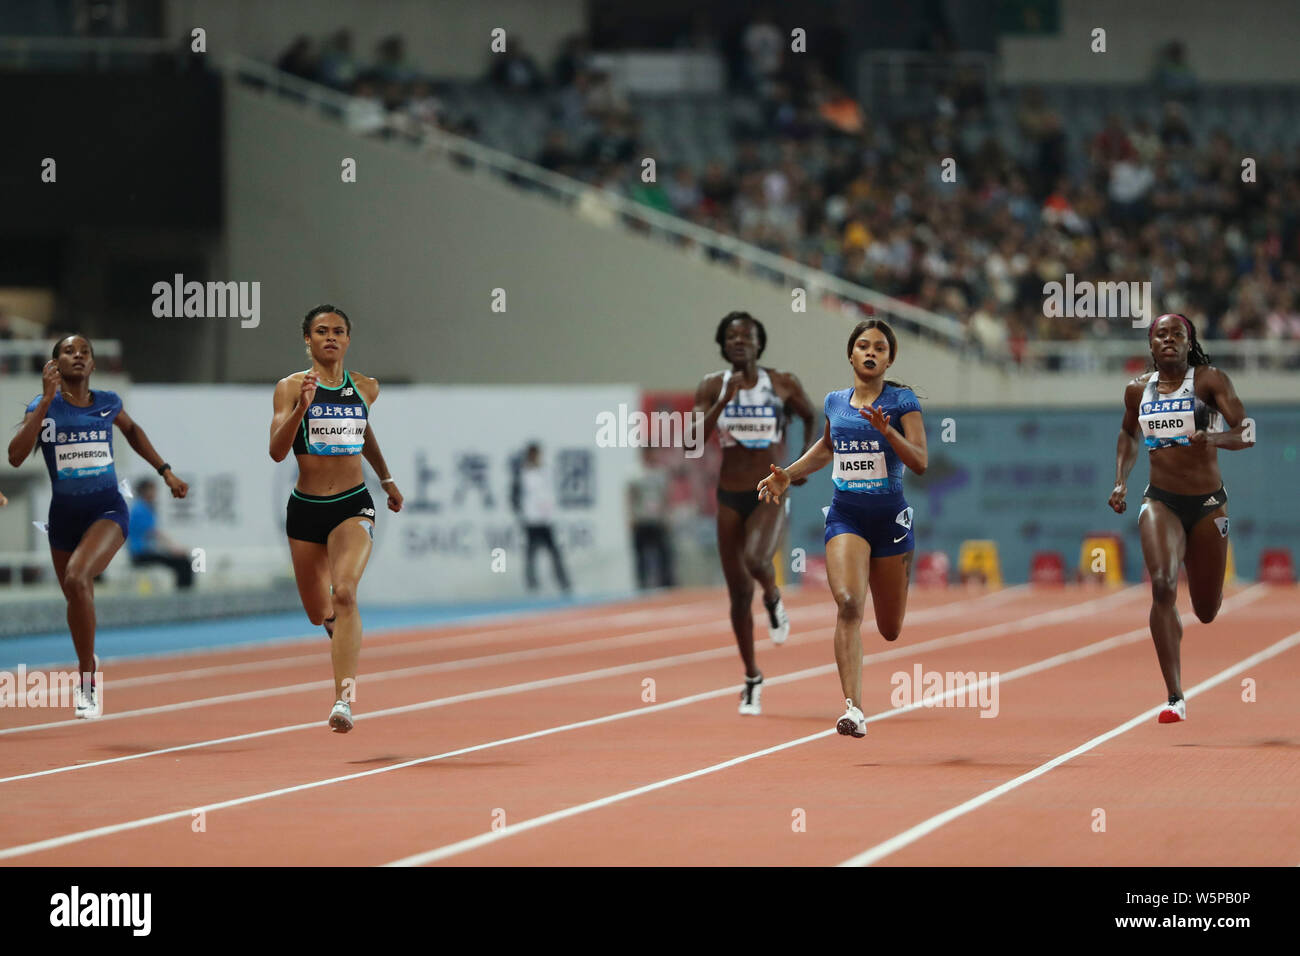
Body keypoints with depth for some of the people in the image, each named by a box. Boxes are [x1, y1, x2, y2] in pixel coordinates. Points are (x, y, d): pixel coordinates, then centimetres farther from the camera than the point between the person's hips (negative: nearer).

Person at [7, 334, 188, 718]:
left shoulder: (108, 403, 0)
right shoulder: (44, 407, -4)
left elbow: (132, 430, 24)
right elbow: (16, 456, -19)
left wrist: (165, 471, 20)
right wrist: (46, 401, -22)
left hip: (107, 510, -2)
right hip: (64, 514, 2)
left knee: (77, 578, -28)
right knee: (77, 600, 15)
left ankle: (86, 677, -19)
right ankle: (88, 665, 44)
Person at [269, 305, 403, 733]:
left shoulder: (366, 388, 5)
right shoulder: (290, 387, -3)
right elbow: (277, 451, -14)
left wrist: (386, 478, 33)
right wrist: (301, 408, -27)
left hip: (353, 506, -1)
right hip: (306, 508, 1)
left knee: (344, 593, -25)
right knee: (318, 613, 14)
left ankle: (343, 700, -31)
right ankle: (348, 640, 52)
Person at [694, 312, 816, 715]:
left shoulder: (783, 384, -3)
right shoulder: (712, 386, -1)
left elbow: (810, 416, 15)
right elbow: (695, 439, -12)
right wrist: (724, 401, -21)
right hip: (730, 496, 2)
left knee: (756, 560, -31)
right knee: (739, 593, 5)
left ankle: (773, 600, 6)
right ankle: (752, 679, 19)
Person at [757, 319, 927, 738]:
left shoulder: (902, 401, -3)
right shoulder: (835, 402, 8)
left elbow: (920, 462, -11)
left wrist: (886, 431, -25)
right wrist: (788, 475, 16)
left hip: (890, 517, -1)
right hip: (845, 515, 1)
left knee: (890, 630, 10)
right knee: (848, 605, -24)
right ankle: (853, 708, -28)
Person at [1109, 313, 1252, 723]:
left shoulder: (1210, 380, -7)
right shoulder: (1138, 390, 4)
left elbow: (1247, 434, -14)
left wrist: (1215, 439, -34)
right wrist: (1120, 482, 11)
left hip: (1207, 504, -1)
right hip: (1160, 501, 1)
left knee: (1206, 611, 10)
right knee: (1162, 585, -24)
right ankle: (1175, 697, -24)